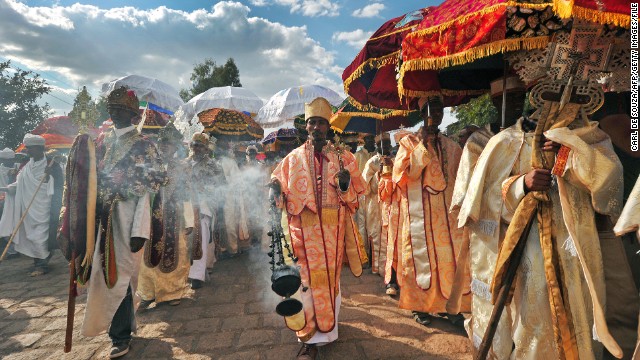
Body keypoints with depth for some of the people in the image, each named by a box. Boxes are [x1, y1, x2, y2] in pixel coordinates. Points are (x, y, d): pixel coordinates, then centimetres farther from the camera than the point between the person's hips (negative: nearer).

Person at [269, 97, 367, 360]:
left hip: (333, 230, 1)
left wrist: (345, 186, -17)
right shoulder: (292, 159, 4)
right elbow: (282, 196, 7)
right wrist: (276, 191, -15)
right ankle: (311, 337, 19)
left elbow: (354, 199, 4)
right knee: (307, 280, 3)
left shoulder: (343, 157, 4)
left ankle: (326, 326, 38)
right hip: (303, 229, -1)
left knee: (329, 278, 12)